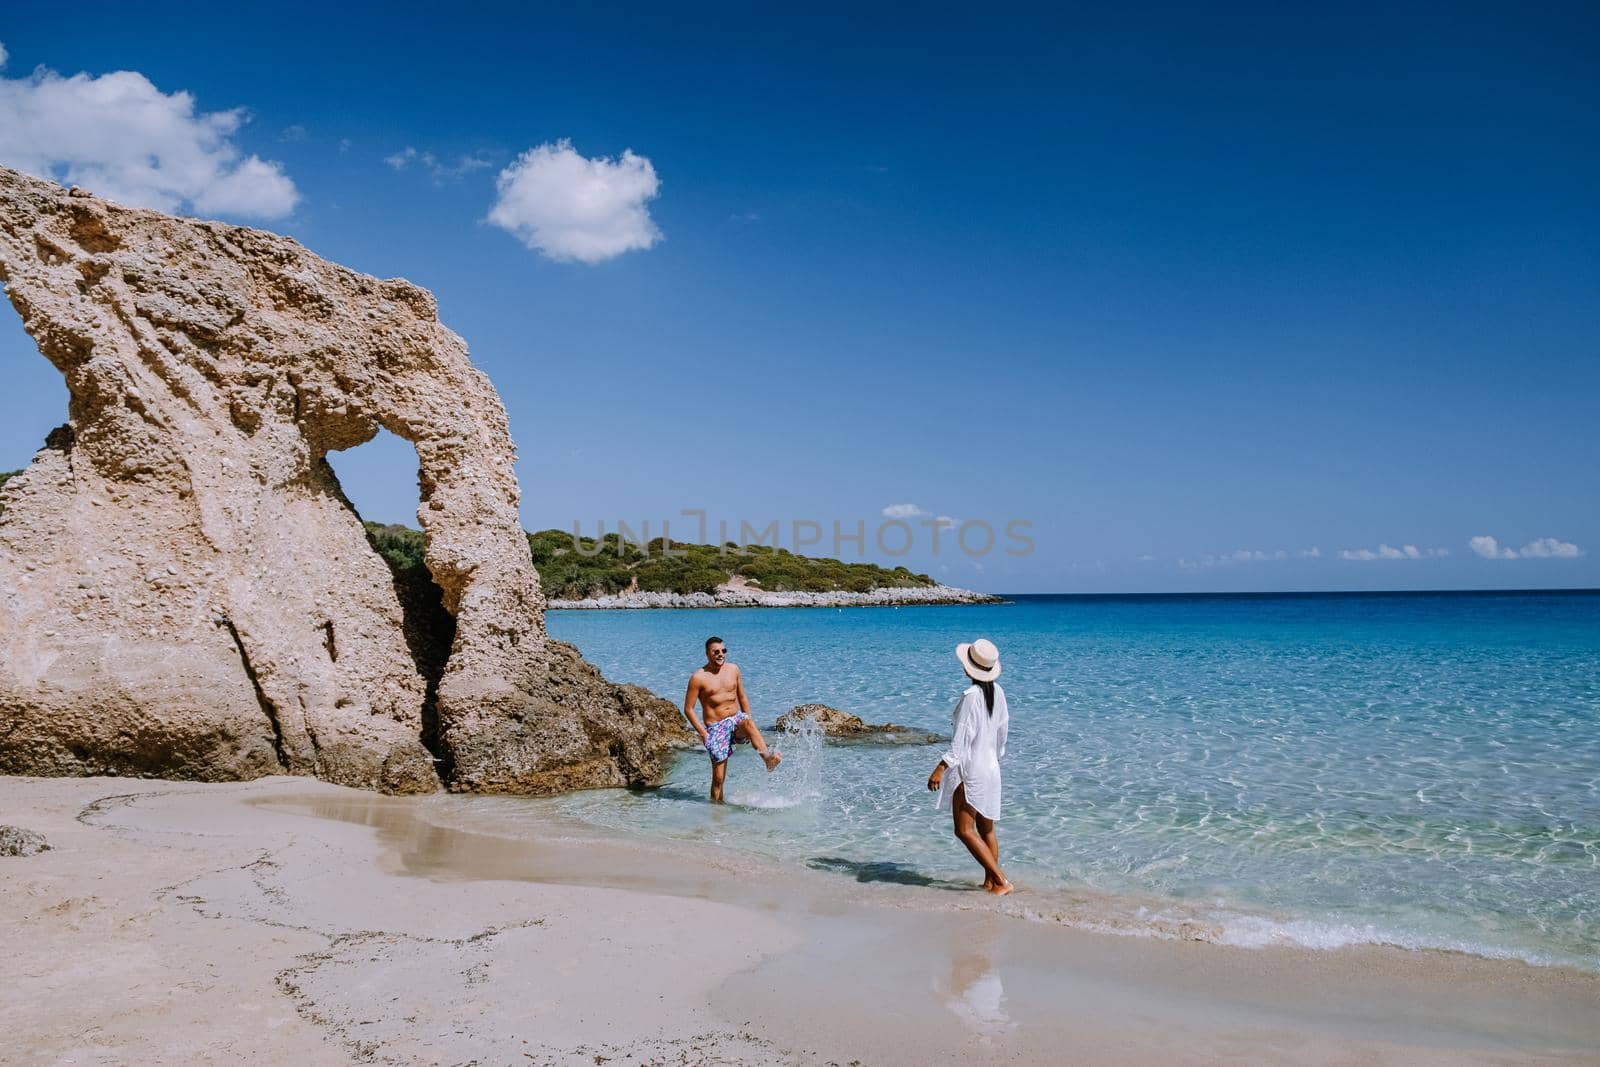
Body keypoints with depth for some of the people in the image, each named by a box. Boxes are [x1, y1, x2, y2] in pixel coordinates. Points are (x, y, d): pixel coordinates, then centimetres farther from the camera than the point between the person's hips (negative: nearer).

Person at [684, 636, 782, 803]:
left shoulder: (733, 670, 8)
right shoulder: (698, 678, -5)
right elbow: (688, 709, -3)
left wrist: (749, 722, 8)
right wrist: (702, 732, -10)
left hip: (736, 721, 2)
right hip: (716, 727, -2)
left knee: (747, 722, -34)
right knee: (718, 777, -5)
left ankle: (768, 759, -48)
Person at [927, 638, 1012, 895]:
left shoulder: (971, 696, -19)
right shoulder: (998, 693, 4)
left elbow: (961, 739, -23)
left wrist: (940, 768, -23)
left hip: (970, 770, -9)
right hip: (991, 768, 9)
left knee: (965, 830, -7)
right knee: (986, 830, 16)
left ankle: (1001, 881, -11)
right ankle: (990, 882, 21)